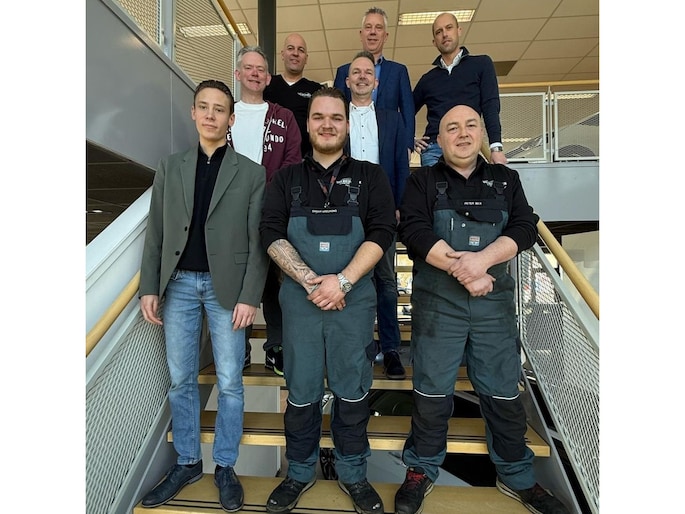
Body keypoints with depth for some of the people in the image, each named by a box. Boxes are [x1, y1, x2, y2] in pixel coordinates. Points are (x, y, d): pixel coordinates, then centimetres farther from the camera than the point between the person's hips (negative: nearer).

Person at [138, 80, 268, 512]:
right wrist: (149, 287, 2)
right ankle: (187, 462, 31)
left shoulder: (252, 173, 1)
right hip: (178, 284, 3)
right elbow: (156, 233, 8)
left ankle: (225, 467, 25)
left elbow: (257, 241, -4)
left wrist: (249, 297, -10)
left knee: (230, 383, 6)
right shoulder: (170, 168, 10)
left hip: (226, 286, -2)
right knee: (181, 380, 12)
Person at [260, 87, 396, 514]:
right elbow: (272, 234, -1)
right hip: (300, 299, 1)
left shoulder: (370, 176, 7)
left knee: (353, 392, 11)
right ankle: (301, 472, 34)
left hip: (354, 299, 0)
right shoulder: (287, 179, 10)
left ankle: (353, 474, 33)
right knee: (301, 393, 12)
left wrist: (343, 280, -16)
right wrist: (310, 280, -14)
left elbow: (381, 233, -4)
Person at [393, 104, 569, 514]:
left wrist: (482, 259, -19)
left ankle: (517, 477, 31)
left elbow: (525, 228, -1)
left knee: (504, 391, 11)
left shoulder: (505, 180, 12)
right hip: (437, 300, -2)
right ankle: (422, 471, 26)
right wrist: (460, 269, -17)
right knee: (432, 391, 7)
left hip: (495, 300, 2)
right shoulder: (423, 181, 5)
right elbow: (413, 231, -9)